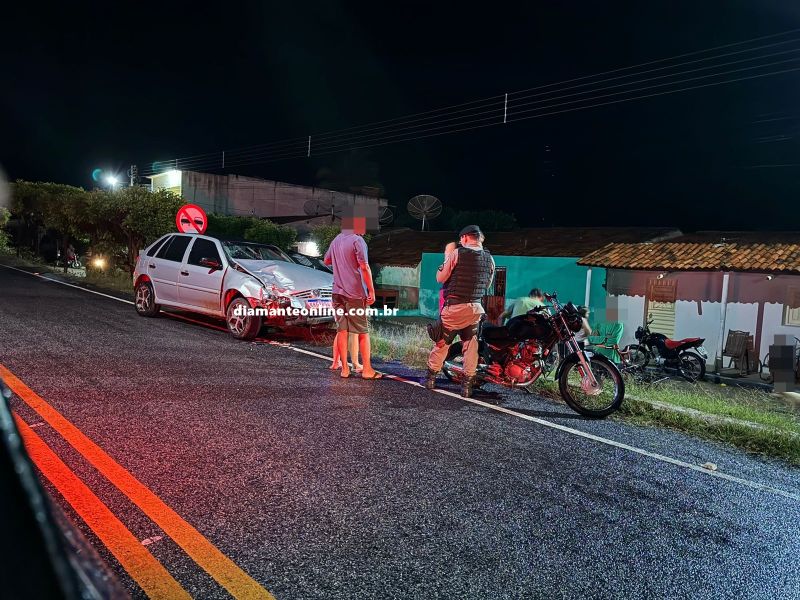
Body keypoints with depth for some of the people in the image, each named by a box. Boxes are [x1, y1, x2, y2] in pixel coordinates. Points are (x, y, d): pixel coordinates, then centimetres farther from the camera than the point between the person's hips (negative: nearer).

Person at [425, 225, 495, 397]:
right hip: (476, 307, 4)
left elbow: (440, 278, -5)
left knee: (441, 342, 8)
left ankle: (431, 378, 18)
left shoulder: (457, 254, -10)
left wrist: (446, 260, 9)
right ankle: (467, 385, 11)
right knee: (470, 346, 10)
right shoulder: (489, 259, 6)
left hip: (455, 306, -4)